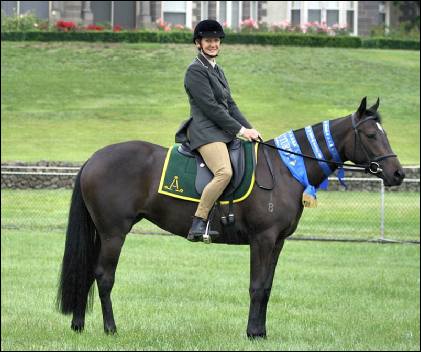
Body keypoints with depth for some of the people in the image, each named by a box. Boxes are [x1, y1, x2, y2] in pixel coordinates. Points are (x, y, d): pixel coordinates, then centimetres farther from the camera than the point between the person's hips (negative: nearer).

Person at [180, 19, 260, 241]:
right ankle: (198, 223, -27)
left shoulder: (217, 71, 22)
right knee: (224, 172, -31)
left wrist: (249, 128, 7)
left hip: (223, 131, 10)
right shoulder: (196, 71, -7)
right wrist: (241, 130, -13)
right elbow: (210, 107, -14)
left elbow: (230, 105, 21)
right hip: (205, 130, -10)